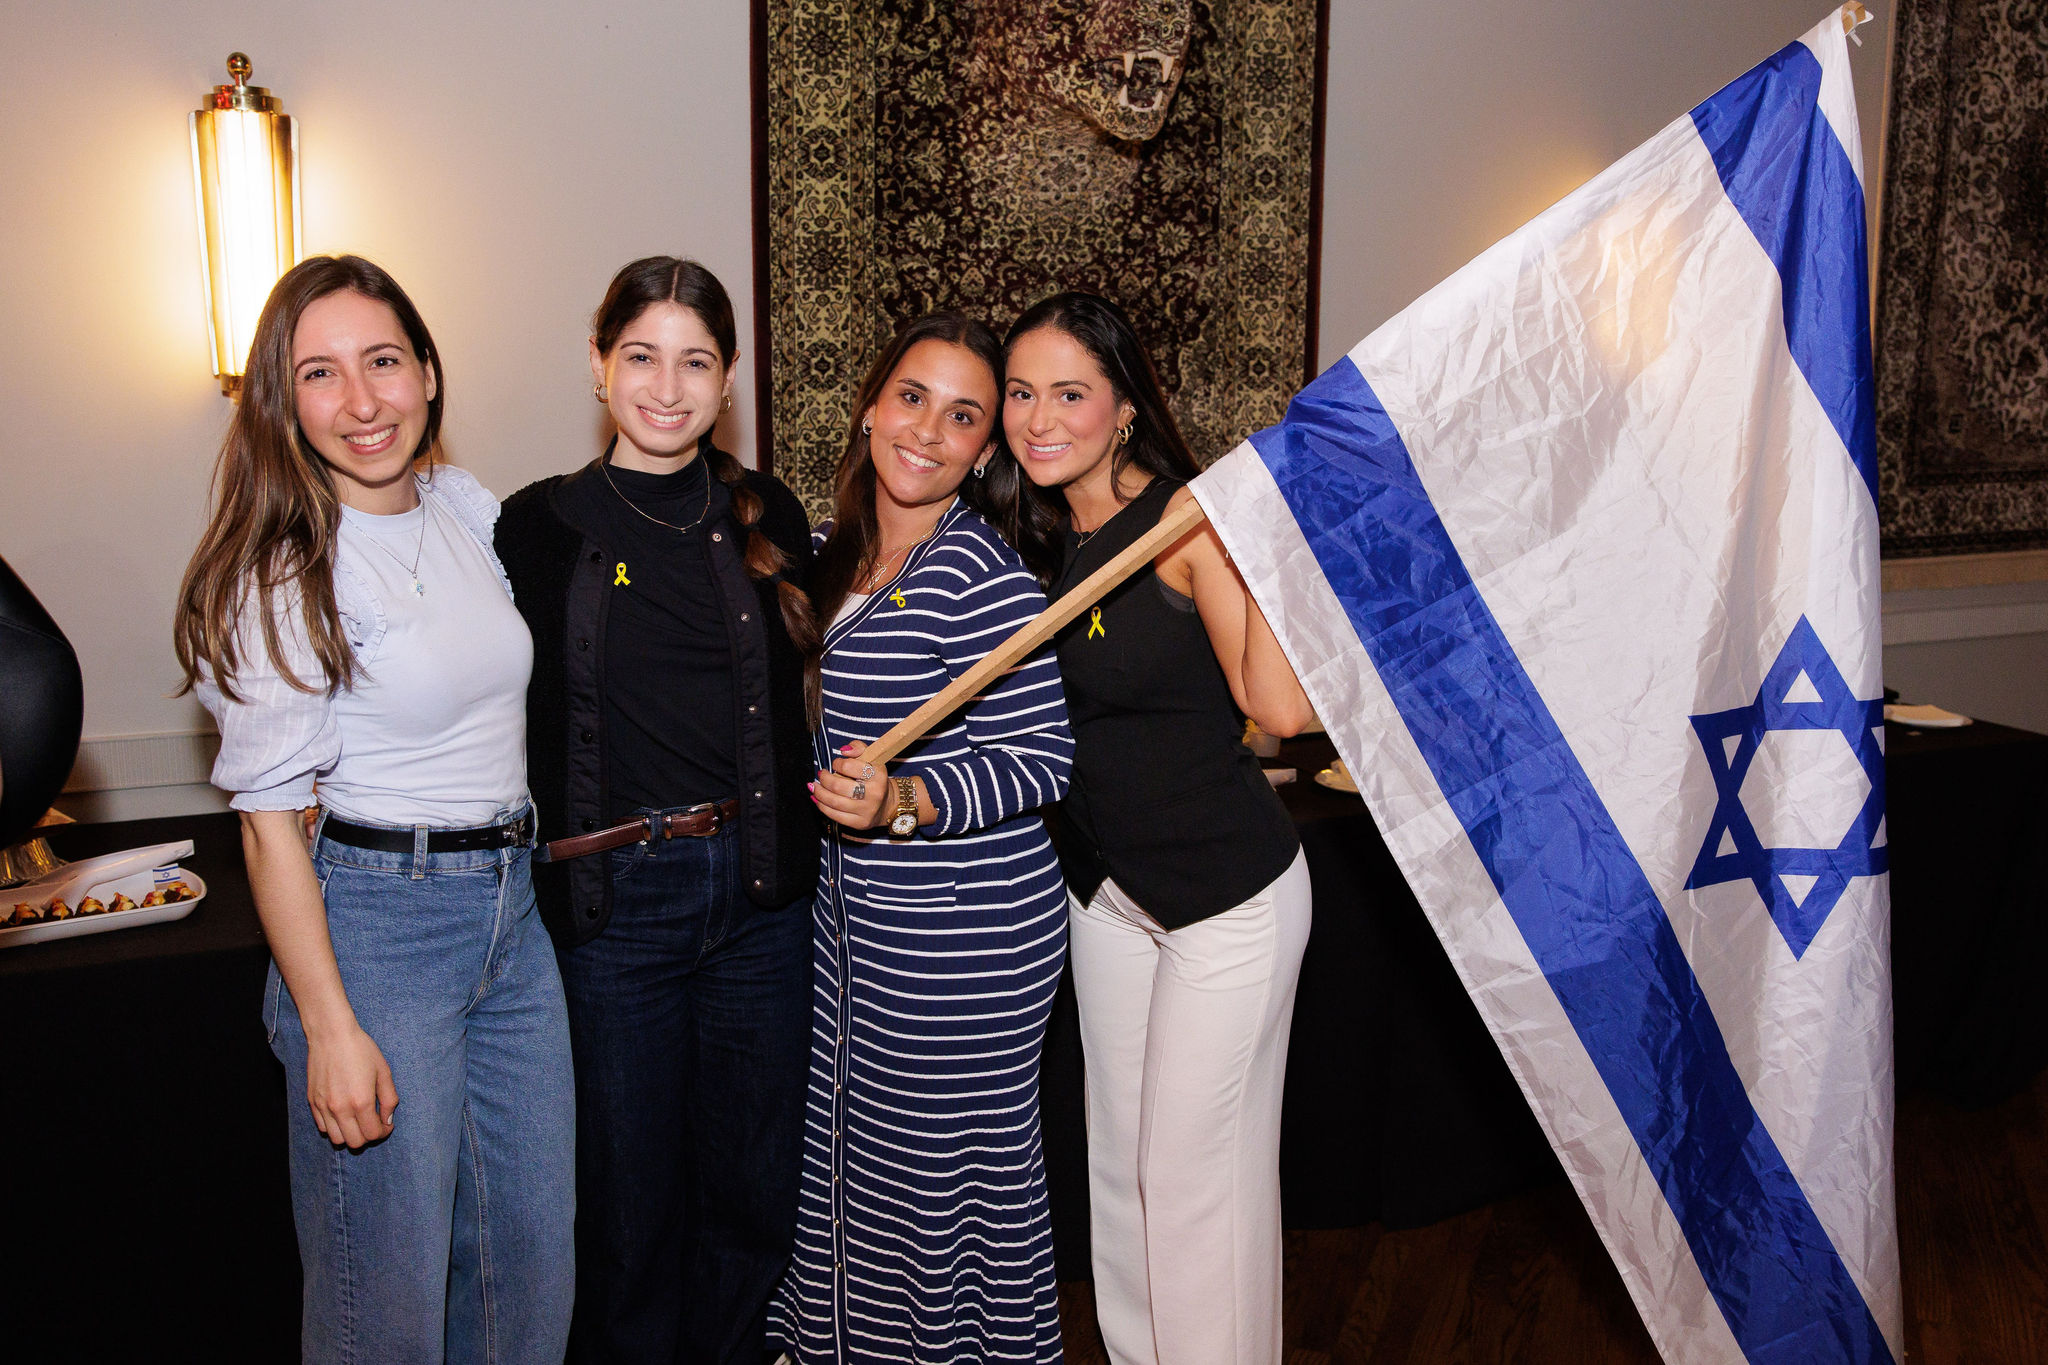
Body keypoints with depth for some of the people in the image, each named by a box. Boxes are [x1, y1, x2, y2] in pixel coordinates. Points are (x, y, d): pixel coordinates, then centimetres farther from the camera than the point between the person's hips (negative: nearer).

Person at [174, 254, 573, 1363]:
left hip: (513, 910, 7)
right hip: (371, 918, -6)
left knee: (533, 1260, 15)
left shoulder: (471, 509, 6)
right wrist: (331, 1029, -17)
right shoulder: (283, 572, -13)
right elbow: (270, 816, -14)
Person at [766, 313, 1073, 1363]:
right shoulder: (845, 552, 7)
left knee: (954, 1168, 7)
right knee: (857, 1151, 21)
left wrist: (904, 803, -30)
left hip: (965, 935, -8)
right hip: (856, 915, 8)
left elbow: (1041, 759, -19)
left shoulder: (978, 574, -18)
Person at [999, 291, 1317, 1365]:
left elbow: (1282, 706, -27)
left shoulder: (1192, 518, -17)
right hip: (1105, 891, 7)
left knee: (1194, 1168, 2)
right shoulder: (1043, 537, 5)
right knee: (1119, 1159, 18)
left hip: (1230, 893, -7)